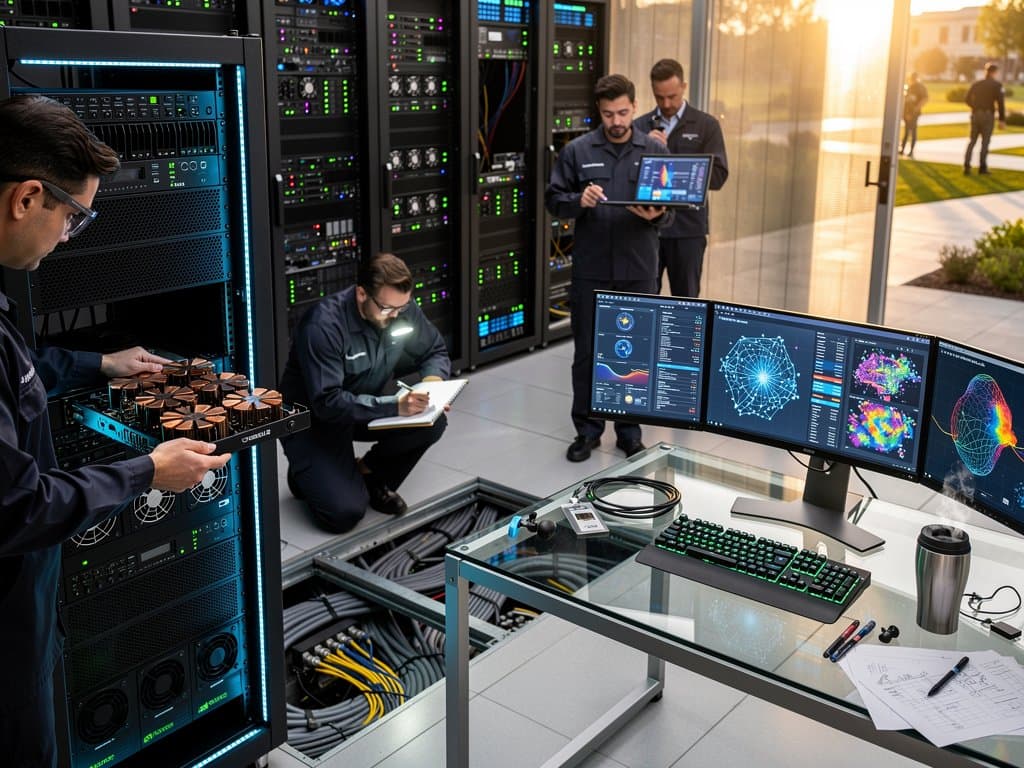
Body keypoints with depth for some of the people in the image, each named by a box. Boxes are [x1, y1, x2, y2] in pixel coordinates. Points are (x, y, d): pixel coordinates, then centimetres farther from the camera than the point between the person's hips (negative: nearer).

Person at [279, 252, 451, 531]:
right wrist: (394, 406, -43)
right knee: (345, 513, -21)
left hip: (368, 410, 6)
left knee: (432, 423, -20)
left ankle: (371, 476, 5)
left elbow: (435, 351, 4)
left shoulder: (403, 309, -12)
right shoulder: (323, 325, -31)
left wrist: (433, 380, -19)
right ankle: (307, 473, 13)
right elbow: (327, 403, -35)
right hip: (312, 421, -6)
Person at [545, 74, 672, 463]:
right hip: (590, 269, -1)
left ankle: (630, 430, 22)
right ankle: (587, 429, 20)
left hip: (639, 270, 1)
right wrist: (579, 201, -18)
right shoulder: (577, 151, 2)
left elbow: (671, 209, 5)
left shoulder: (655, 151, 5)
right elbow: (553, 200, 2)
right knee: (587, 351, 6)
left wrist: (656, 215, -17)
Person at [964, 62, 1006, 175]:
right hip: (988, 116, -4)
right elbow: (1000, 103, -11)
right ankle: (982, 167, 5)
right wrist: (1002, 120, -9)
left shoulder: (975, 84, 8)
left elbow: (967, 100, 8)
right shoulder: (997, 85, -5)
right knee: (985, 142, 4)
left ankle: (967, 166, -3)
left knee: (972, 141, 9)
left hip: (975, 114, 4)